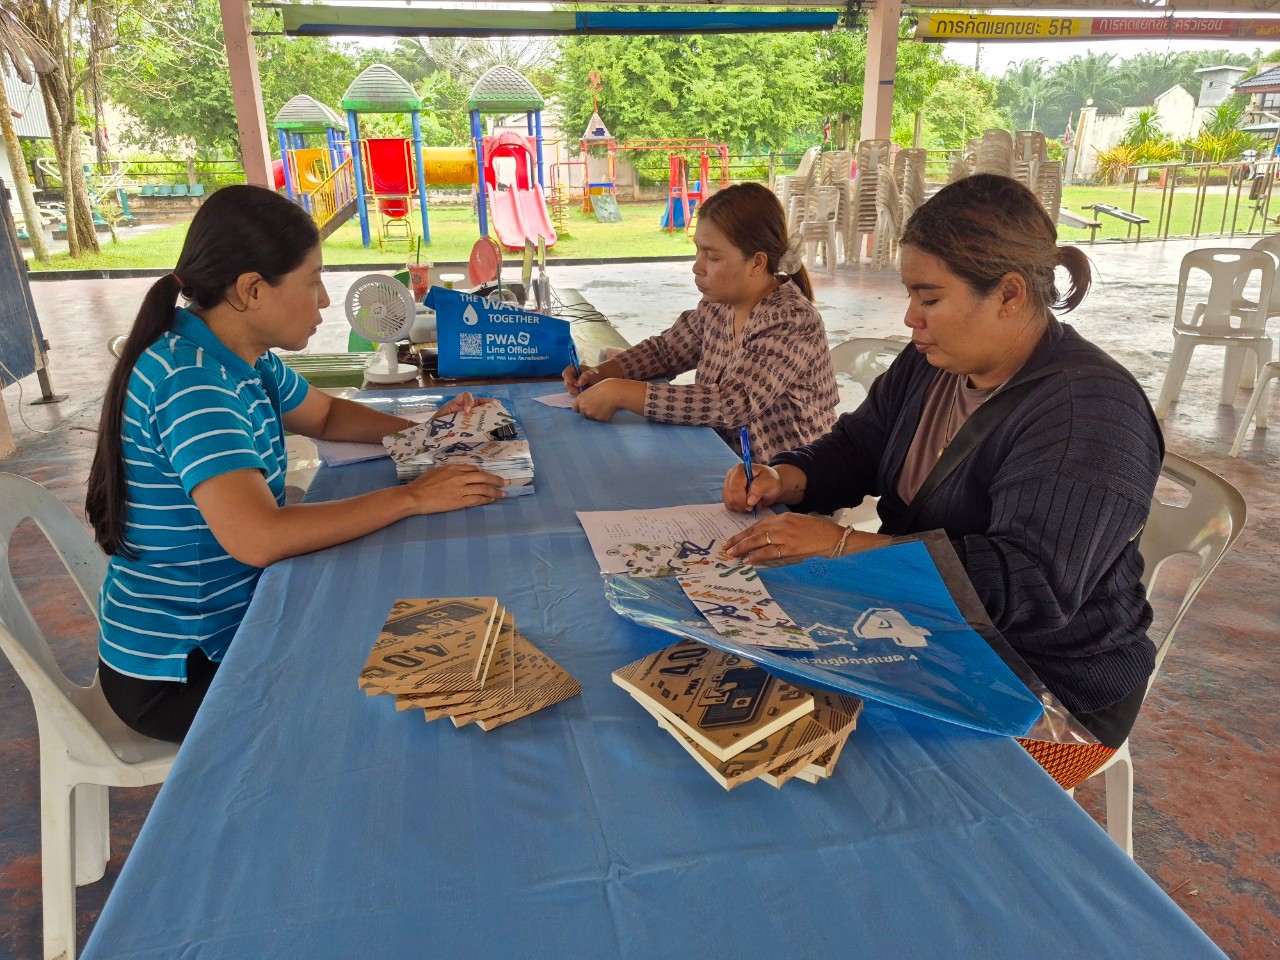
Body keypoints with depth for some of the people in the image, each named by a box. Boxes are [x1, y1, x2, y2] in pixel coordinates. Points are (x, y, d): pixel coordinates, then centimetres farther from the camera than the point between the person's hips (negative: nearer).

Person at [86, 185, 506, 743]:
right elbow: (258, 538, -40)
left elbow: (326, 416, 17)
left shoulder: (241, 357, -1)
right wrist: (411, 497, -31)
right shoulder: (191, 382, -29)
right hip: (179, 669, -8)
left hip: (232, 617, 8)